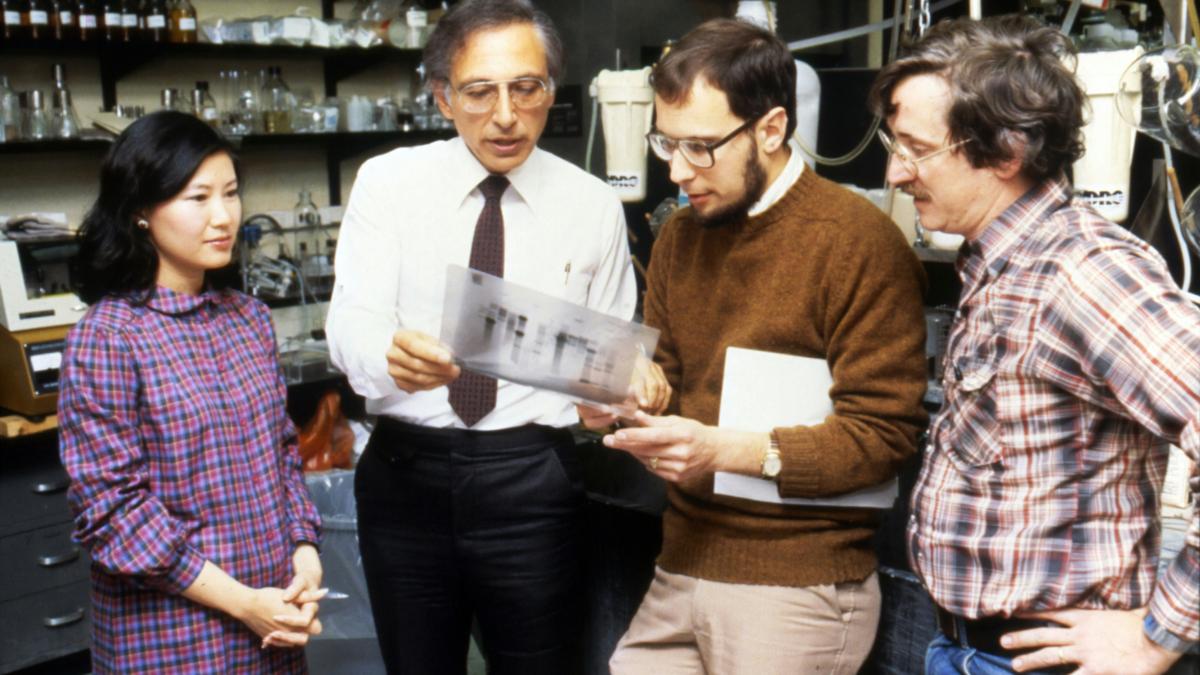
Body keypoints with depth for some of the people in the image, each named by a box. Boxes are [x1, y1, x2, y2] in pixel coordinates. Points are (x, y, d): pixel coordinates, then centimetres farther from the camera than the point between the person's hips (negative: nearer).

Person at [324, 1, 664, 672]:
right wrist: (393, 353, -35)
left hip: (533, 482, 0)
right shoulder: (389, 182, -1)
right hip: (405, 471, 1)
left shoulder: (594, 205, 1)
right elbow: (352, 322, -12)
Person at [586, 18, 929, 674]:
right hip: (678, 572, 6)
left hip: (798, 591, -6)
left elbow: (882, 435, -14)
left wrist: (726, 450, -21)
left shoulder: (859, 242, -13)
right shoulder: (679, 237, 9)